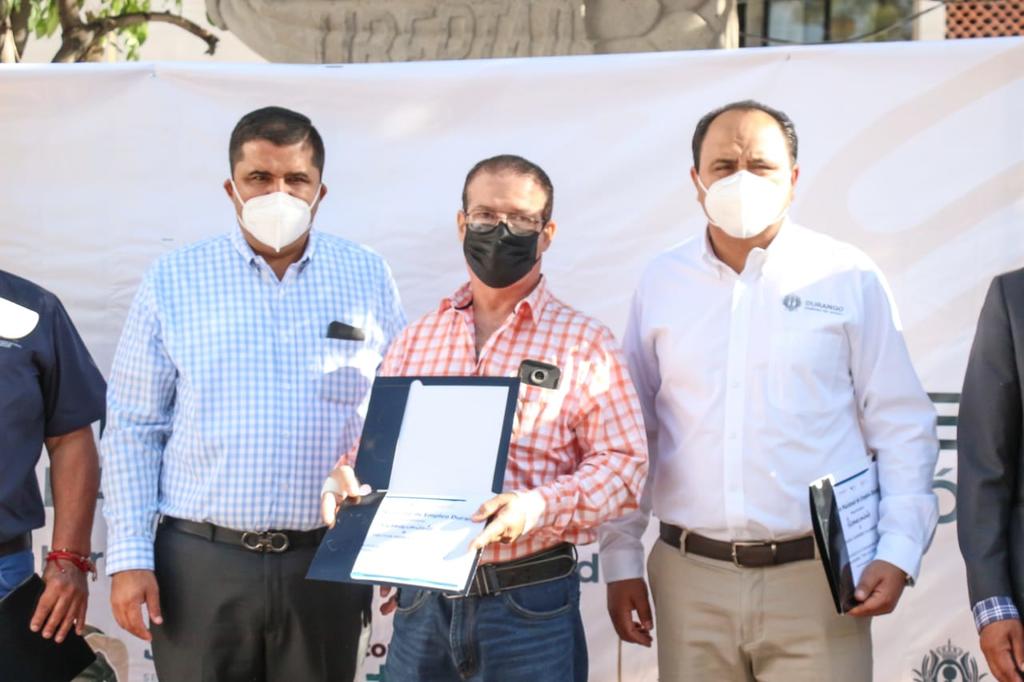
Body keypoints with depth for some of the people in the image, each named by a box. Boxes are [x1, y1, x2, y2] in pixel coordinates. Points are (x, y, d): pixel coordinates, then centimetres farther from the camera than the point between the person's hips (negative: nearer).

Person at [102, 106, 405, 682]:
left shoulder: (368, 279, 4)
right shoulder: (174, 282, 1)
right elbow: (134, 429, 3)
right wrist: (129, 557, -3)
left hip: (327, 563, 1)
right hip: (200, 561, -1)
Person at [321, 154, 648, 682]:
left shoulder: (583, 342, -2)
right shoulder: (415, 340, 12)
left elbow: (622, 460, -8)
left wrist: (540, 506, -23)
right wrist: (345, 478, -6)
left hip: (530, 602, -3)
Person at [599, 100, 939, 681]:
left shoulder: (848, 278, 2)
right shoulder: (661, 283, 8)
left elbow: (903, 427, 3)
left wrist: (898, 551, -6)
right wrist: (622, 560, 9)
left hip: (816, 579, -2)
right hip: (691, 579, 2)